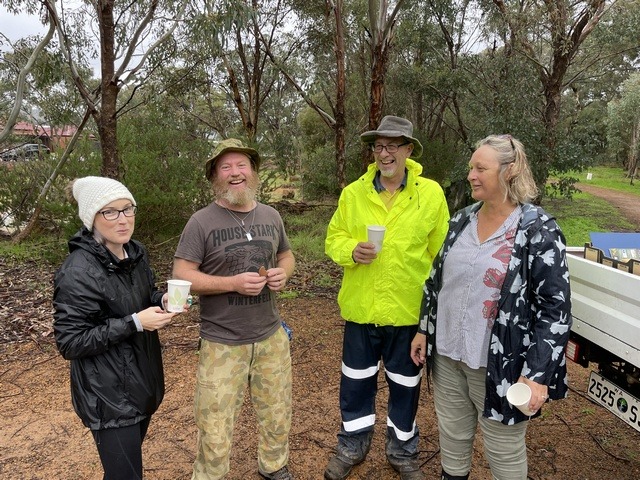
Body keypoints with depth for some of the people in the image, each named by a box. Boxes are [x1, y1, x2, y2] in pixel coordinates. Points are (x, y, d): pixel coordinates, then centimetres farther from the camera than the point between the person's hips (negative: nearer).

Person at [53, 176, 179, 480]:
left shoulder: (136, 252, -1)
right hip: (108, 392, -7)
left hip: (142, 377, 7)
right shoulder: (78, 271, -24)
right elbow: (69, 343, -21)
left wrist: (163, 300, -8)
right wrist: (134, 323, -27)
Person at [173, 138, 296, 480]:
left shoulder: (271, 216, 3)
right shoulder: (202, 221, -12)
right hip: (222, 343, -4)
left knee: (277, 414, 21)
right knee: (215, 429, 7)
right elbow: (182, 276, -12)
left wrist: (283, 273, -7)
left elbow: (286, 255, 16)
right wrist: (233, 283, -23)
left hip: (272, 336, 5)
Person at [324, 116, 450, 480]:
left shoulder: (432, 193, -5)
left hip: (409, 310, -1)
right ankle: (352, 447, 40)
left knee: (405, 385, 17)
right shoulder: (353, 193, -2)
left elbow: (440, 255, -1)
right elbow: (334, 239, 5)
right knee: (356, 382, 16)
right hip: (361, 307, 1)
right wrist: (351, 250, -17)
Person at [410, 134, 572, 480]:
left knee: (504, 452, 14)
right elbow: (437, 280, 13)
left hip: (499, 364, -5)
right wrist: (424, 330, 12)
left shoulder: (538, 230, -13)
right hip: (448, 354, 5)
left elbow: (555, 309, -15)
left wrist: (538, 374, -18)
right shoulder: (461, 221, 4)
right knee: (451, 437, 21)